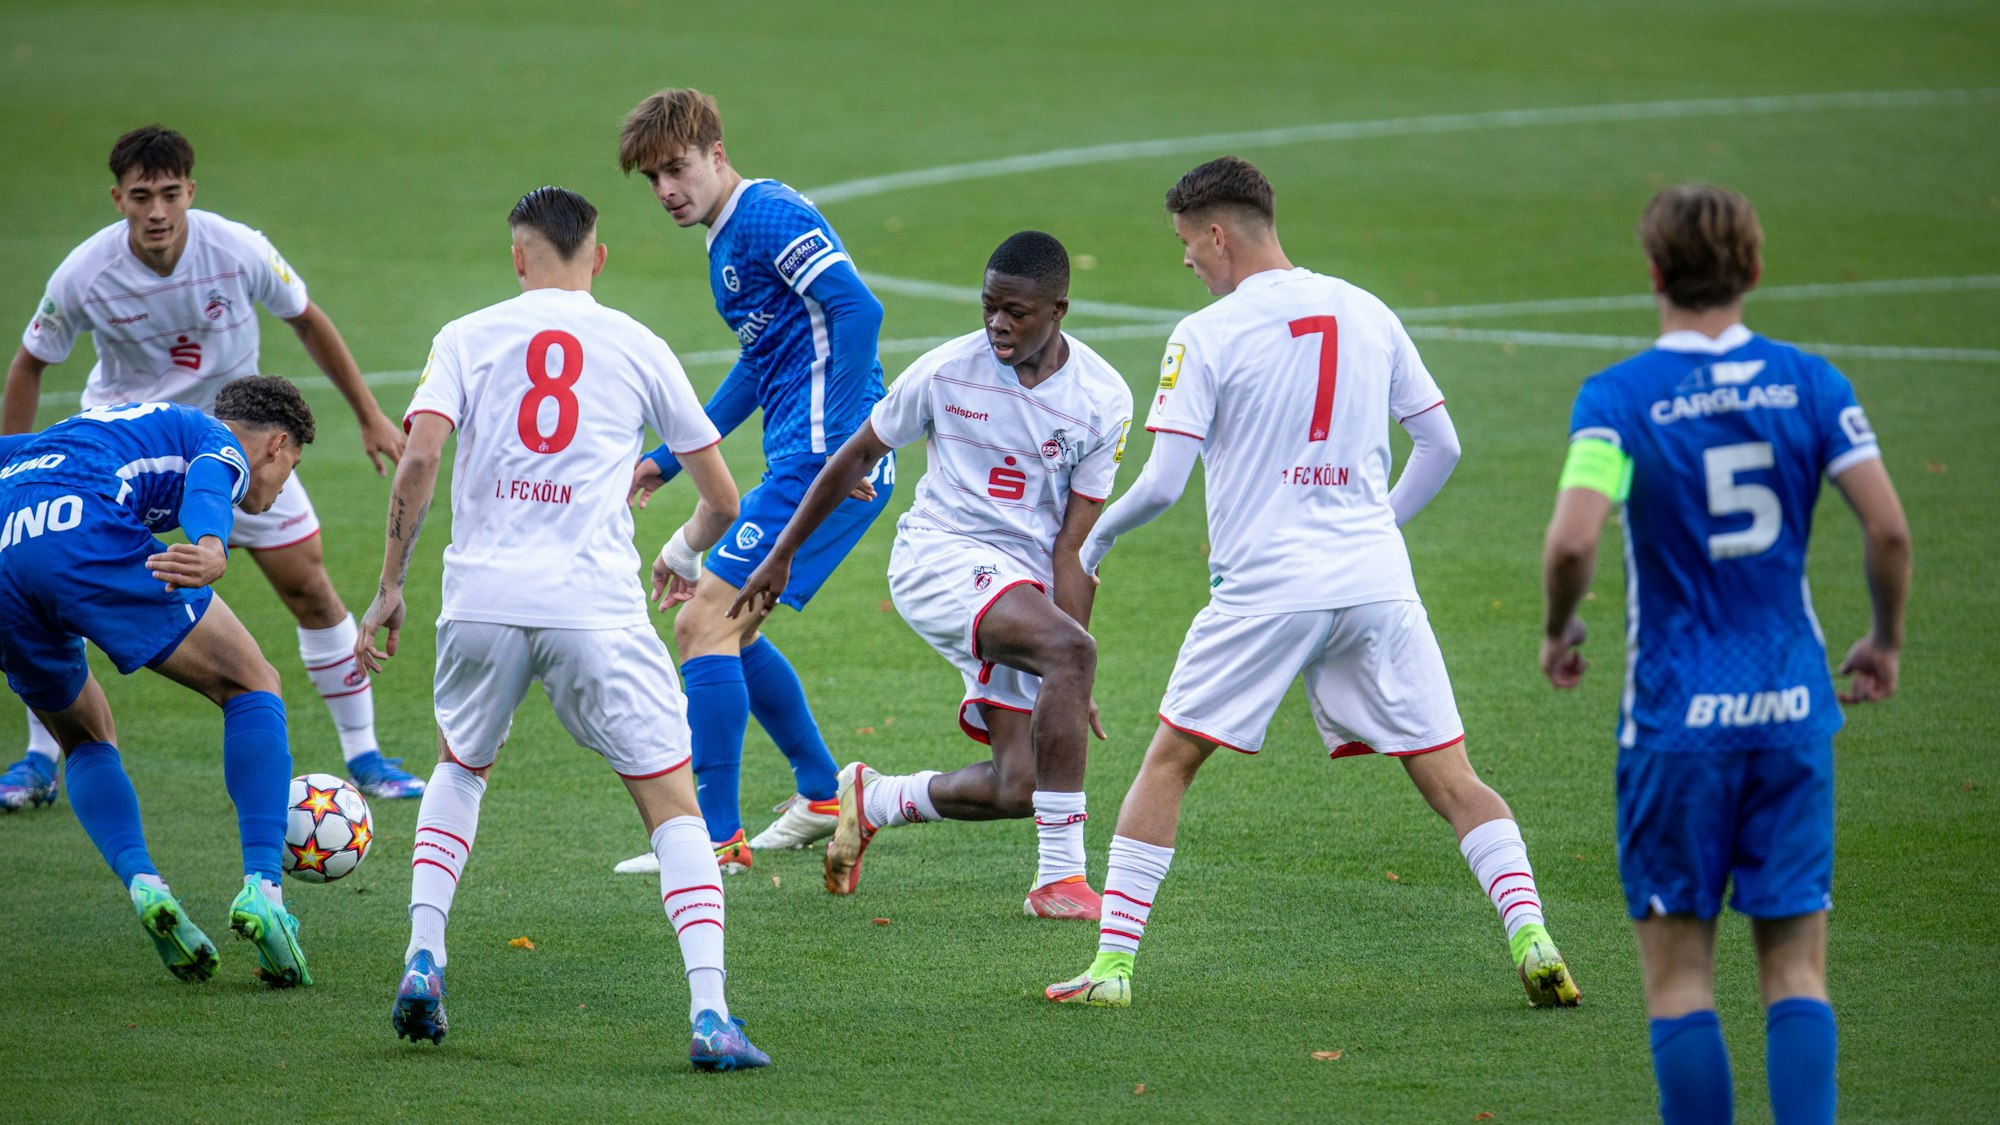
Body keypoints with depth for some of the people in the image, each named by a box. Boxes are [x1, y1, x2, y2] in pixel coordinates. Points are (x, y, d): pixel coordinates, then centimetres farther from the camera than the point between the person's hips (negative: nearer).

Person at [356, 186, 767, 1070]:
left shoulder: (468, 337, 10)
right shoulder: (638, 348, 12)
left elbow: (418, 459, -5)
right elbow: (721, 497, 18)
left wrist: (389, 589, 4)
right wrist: (682, 556, 39)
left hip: (482, 600, 2)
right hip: (595, 606, -2)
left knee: (459, 765, 29)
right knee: (673, 803, 3)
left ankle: (423, 961, 15)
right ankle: (709, 1015, -13)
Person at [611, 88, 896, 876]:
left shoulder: (768, 216, -11)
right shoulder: (727, 241, 20)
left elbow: (858, 309, -23)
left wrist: (845, 442, -26)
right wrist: (668, 459, 32)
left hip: (823, 459, -11)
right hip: (803, 463, 11)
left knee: (704, 623, -13)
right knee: (726, 628, 21)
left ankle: (717, 836, -12)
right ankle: (822, 796, 32)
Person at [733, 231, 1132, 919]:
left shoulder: (1103, 401, -5)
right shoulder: (948, 371, -7)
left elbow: (1074, 546, -5)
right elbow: (858, 455, 9)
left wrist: (1072, 687, -11)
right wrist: (781, 556, 16)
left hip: (1027, 579, 4)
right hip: (940, 554, -4)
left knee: (1017, 788, -6)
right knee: (1071, 649, -32)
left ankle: (873, 802, 25)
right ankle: (1059, 879, -32)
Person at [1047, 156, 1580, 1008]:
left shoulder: (1206, 336, -4)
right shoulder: (1367, 314, 9)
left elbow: (1163, 483, -8)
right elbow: (1440, 447, 14)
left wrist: (1099, 534, 11)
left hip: (1264, 587, -3)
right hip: (1376, 580, 3)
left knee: (1167, 763, 9)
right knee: (1450, 779, 5)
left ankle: (1112, 963, 5)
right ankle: (1531, 940, -11)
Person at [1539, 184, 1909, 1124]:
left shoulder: (1618, 397, -9)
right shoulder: (1809, 384, 1)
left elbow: (1572, 542, -21)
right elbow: (1889, 528, -3)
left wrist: (1559, 629, -1)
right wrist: (1886, 639, 14)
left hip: (1676, 720, -3)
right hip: (1792, 710, 3)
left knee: (1678, 971, 5)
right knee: (1797, 971, 6)